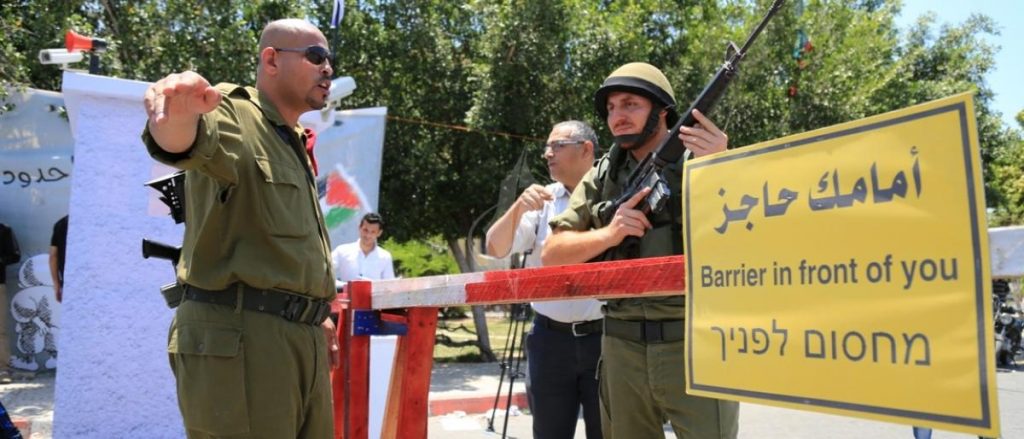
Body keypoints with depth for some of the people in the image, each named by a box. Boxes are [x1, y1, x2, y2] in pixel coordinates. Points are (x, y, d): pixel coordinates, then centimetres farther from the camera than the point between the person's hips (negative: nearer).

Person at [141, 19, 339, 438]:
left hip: (301, 339, 9)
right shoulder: (234, 115, -6)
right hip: (237, 336, -9)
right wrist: (179, 115, -54)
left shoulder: (294, 143, 20)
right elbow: (193, 138, -32)